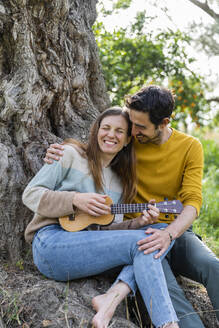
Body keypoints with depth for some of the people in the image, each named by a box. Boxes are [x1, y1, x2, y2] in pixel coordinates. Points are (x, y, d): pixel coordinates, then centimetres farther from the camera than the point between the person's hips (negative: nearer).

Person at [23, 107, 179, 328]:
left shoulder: (120, 181, 20)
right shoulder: (71, 154, 4)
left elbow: (108, 229, 16)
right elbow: (30, 194, -1)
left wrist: (137, 223, -4)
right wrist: (75, 200, -15)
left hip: (90, 248, 6)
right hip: (50, 243, -6)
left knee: (165, 231, -13)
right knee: (141, 244, -24)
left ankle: (112, 298, -29)